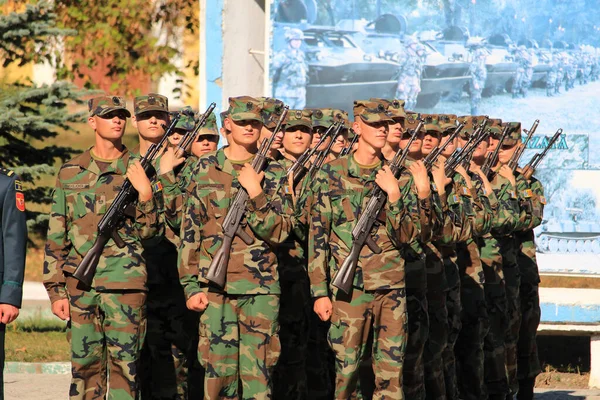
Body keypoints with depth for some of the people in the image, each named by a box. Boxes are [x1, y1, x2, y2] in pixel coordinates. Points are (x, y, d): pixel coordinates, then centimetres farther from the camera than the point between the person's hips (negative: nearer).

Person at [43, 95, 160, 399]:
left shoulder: (138, 171, 6)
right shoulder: (70, 173, 9)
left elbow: (148, 231, 5)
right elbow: (55, 237, 10)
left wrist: (145, 194, -13)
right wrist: (56, 291, 4)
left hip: (126, 283, -1)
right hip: (80, 284, 2)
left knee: (124, 365, -4)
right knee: (85, 366, 4)